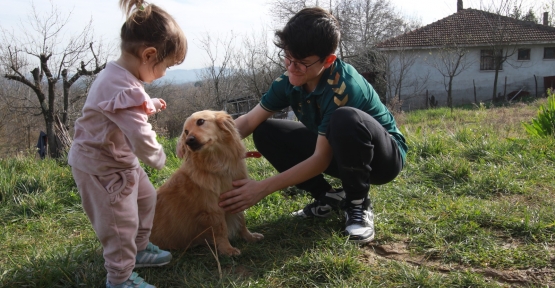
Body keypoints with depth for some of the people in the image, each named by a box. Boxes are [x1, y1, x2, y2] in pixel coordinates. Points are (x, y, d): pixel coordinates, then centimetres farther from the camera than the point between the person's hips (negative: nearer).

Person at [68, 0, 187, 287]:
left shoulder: (120, 76, 0)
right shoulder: (123, 89, -34)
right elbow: (141, 138, -35)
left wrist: (150, 106, 6)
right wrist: (158, 158, -16)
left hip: (120, 159, 11)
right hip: (100, 166, -11)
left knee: (146, 197, 24)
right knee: (121, 222, 1)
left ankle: (138, 249, 43)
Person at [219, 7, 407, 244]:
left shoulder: (343, 86, -33)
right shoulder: (290, 80, -12)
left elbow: (320, 160, -32)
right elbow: (249, 121, -10)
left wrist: (262, 189, -34)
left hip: (384, 155, -6)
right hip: (337, 151, 7)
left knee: (345, 119, -40)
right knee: (265, 133, -8)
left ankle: (358, 204, -15)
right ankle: (327, 197, 2)